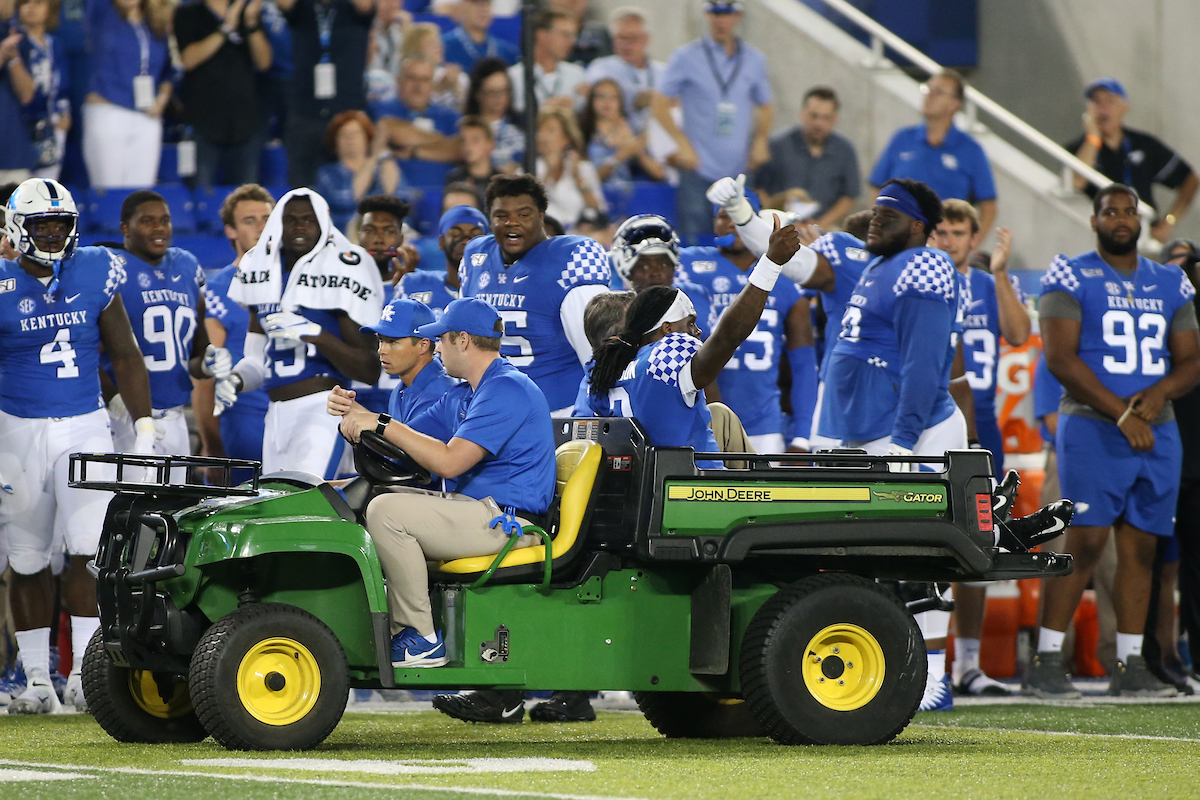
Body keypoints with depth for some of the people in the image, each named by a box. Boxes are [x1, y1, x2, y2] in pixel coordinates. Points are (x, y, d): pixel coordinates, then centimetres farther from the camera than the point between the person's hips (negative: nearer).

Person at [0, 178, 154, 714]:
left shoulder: (94, 276, 2)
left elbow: (125, 357, 11)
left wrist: (144, 429, 6)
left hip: (85, 428, 1)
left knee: (90, 549, -12)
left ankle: (82, 675, -9)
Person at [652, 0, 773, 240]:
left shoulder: (755, 60, 12)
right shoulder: (686, 58, 3)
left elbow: (765, 107, 22)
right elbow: (660, 105, 2)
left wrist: (760, 141, 4)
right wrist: (682, 143, -9)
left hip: (740, 171, 3)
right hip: (699, 167, -3)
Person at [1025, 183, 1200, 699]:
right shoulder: (1071, 278, -2)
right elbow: (1060, 357, -11)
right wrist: (1122, 414, -15)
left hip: (1156, 430, 5)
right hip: (1092, 427, -5)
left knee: (1140, 546, 4)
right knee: (1086, 541, -12)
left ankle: (1129, 667, 8)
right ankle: (1045, 665, -10)